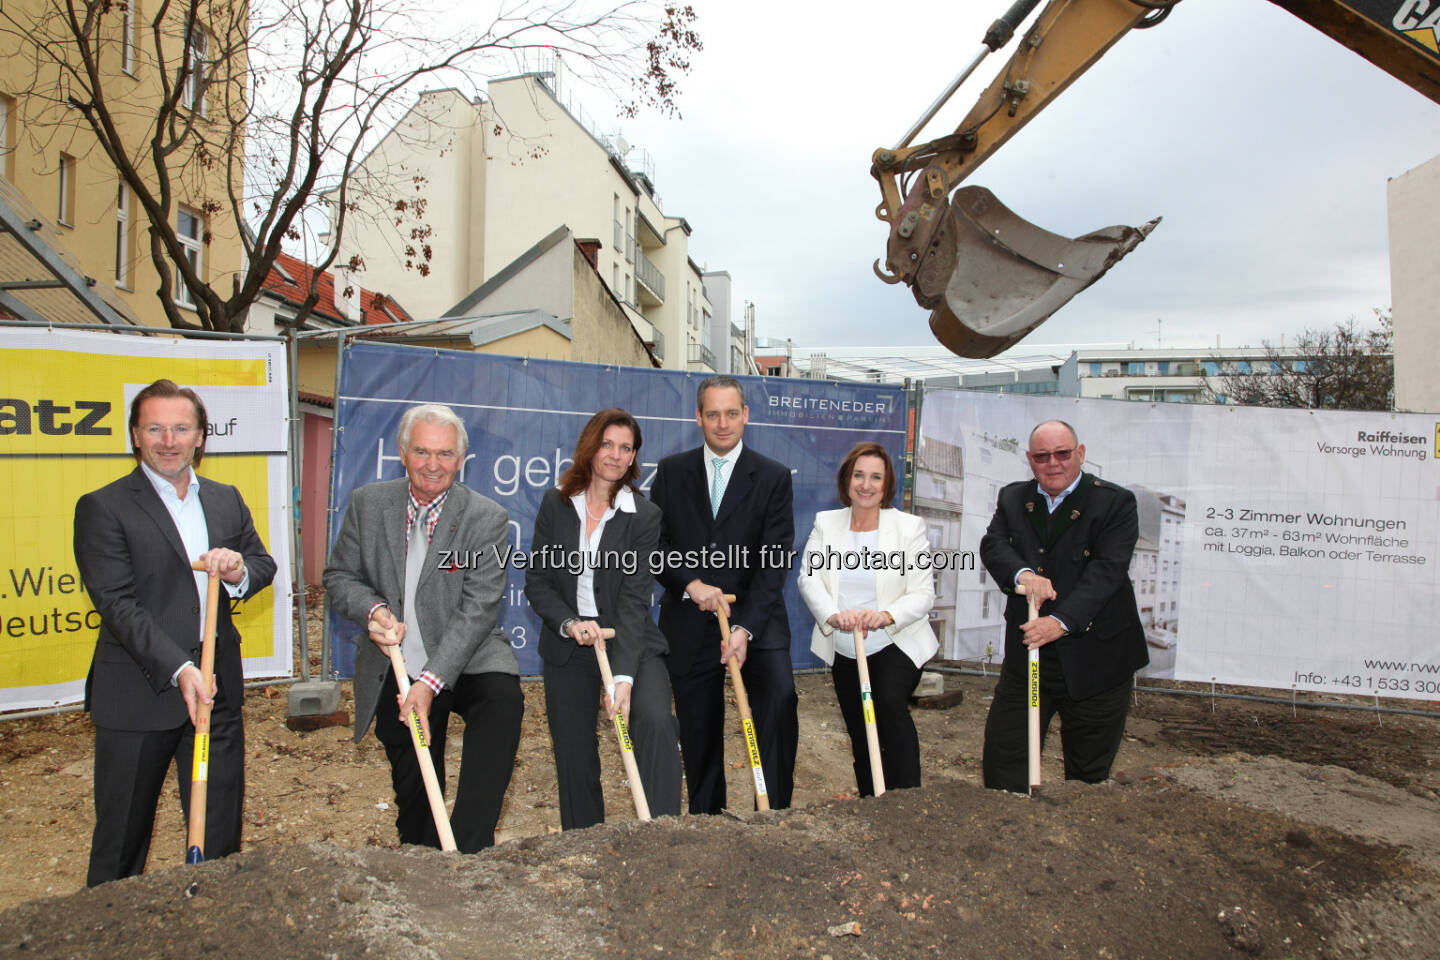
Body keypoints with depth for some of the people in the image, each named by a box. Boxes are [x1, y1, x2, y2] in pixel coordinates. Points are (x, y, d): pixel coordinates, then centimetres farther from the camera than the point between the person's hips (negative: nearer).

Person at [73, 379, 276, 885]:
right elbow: (118, 604, -15)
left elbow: (264, 565, 12)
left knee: (220, 833, 13)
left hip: (217, 689, 4)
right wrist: (178, 669, -25)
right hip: (138, 696, -4)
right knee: (122, 834, 12)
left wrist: (239, 569, -13)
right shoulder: (103, 507, -7)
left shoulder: (226, 499, 9)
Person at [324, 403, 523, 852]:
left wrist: (432, 682, -26)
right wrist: (372, 610, -16)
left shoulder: (486, 517, -11)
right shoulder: (367, 503, 0)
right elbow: (339, 576, 8)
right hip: (396, 670, 3)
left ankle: (467, 853, -27)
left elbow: (478, 608, -17)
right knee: (414, 792, 9)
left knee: (504, 698, -33)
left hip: (466, 661, -3)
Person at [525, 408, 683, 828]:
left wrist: (624, 675, -25)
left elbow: (634, 597, -16)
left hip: (630, 641, -2)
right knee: (573, 756, 8)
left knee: (655, 722, -27)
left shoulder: (644, 515, -8)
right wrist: (570, 622, -19)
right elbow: (537, 580, 0)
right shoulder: (556, 503, 0)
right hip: (567, 644, 2)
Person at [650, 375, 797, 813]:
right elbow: (653, 543, 3)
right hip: (689, 623, 2)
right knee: (698, 735, 9)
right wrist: (691, 583, -16)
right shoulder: (671, 471, 6)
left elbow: (774, 561, -7)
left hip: (755, 617, -1)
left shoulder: (773, 477, 0)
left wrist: (746, 627, -18)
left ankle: (774, 812, -10)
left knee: (780, 696, -24)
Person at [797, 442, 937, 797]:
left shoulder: (909, 526, -4)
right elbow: (809, 577, -7)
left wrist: (886, 616, -29)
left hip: (896, 646, -3)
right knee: (860, 739, 12)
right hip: (844, 651, 3)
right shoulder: (826, 522, 4)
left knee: (890, 702, -29)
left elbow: (923, 594, -9)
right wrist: (833, 614, -26)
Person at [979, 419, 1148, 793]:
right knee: (1002, 759, 7)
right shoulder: (1013, 498, 8)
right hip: (1025, 657, 3)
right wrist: (1022, 573, -26)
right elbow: (992, 545, -5)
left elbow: (1107, 569, -17)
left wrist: (1062, 621, -28)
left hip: (1094, 660, -3)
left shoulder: (1115, 502, -6)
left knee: (1089, 774, 11)